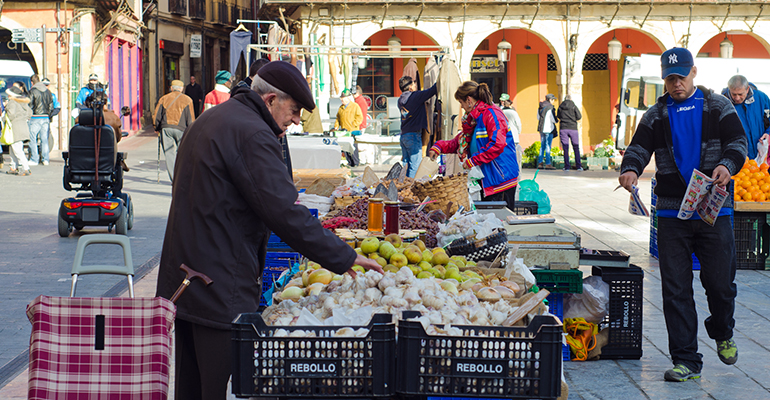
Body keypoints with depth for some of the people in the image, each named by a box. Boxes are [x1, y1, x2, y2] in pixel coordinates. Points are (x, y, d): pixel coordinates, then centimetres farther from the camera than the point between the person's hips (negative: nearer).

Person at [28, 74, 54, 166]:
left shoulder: (32, 91, -7)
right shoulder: (48, 91, 10)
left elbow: (30, 105, -9)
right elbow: (51, 106, 14)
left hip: (35, 117, -5)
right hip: (46, 117, 5)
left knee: (33, 139, 2)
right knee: (44, 139, 8)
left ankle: (34, 159, 0)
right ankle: (45, 159, 7)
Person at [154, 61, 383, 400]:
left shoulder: (208, 121, 16)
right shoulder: (252, 134, -17)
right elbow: (285, 213, -22)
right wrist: (344, 257, -17)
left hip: (182, 277, 10)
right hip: (220, 289, -10)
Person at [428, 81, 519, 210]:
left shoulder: (491, 114, -14)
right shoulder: (474, 118, 18)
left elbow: (497, 144, -25)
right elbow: (460, 142, 26)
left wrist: (473, 160, -20)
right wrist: (439, 147, 12)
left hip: (501, 178, -10)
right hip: (486, 179, 10)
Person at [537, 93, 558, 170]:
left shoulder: (540, 107, 9)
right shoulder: (550, 108, -14)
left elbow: (538, 117, 18)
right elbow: (553, 119, -14)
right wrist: (557, 120, 6)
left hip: (541, 129, 7)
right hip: (549, 129, -7)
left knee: (542, 146, 13)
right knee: (548, 146, -5)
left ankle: (540, 163, 13)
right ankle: (548, 164, -4)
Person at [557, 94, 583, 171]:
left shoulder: (560, 107, 6)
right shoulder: (573, 106, -2)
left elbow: (558, 116, 17)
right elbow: (579, 117, -4)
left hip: (563, 129, 2)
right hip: (573, 128, -1)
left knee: (565, 148, 3)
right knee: (576, 148, 5)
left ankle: (567, 166, -1)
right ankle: (578, 166, 0)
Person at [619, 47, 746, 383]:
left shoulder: (718, 107, 8)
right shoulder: (656, 115, 12)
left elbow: (737, 142, 1)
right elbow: (639, 147, 1)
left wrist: (727, 165, -21)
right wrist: (630, 169, -22)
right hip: (672, 212, 2)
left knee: (720, 281, 2)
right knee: (675, 288, -1)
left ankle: (722, 334, 34)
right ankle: (686, 360, 7)